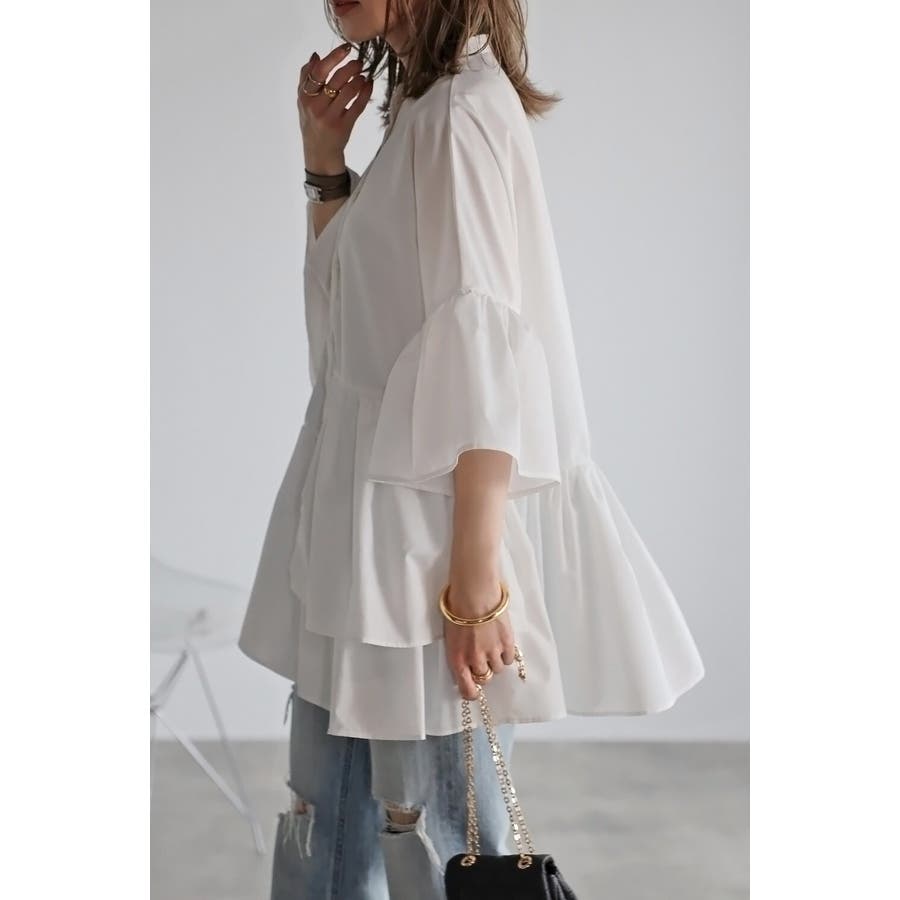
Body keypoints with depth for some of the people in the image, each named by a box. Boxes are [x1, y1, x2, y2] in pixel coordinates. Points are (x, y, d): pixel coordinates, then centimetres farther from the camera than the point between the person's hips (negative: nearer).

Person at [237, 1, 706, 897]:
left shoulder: (461, 113, -13)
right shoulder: (419, 109, 16)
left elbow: (483, 347, -19)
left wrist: (476, 576, -22)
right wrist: (323, 161, 9)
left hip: (434, 514, -9)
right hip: (370, 511, 9)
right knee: (322, 821, 15)